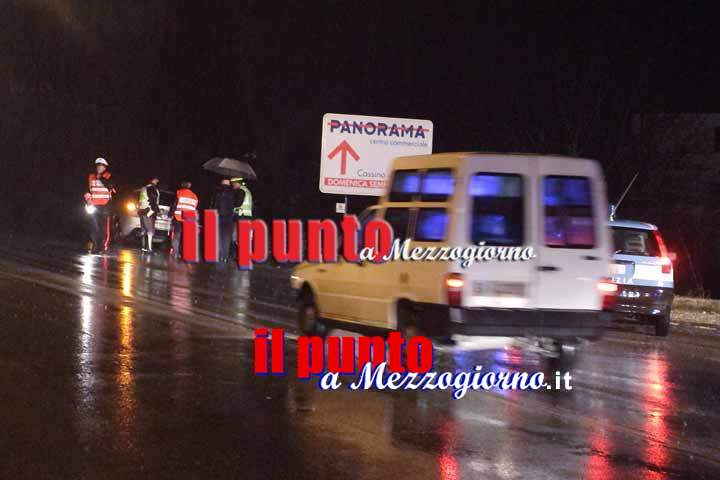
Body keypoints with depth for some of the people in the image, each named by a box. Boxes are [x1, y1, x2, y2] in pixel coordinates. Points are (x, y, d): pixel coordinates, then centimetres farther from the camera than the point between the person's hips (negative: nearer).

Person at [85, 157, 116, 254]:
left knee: (104, 227, -8)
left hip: (104, 206, -4)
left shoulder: (108, 176, 2)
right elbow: (87, 190, 19)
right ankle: (95, 247, 8)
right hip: (93, 206, 4)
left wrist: (101, 177, -11)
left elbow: (110, 186, -15)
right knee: (94, 227, 3)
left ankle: (104, 247, -5)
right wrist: (88, 199, 4)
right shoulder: (91, 177, 14)